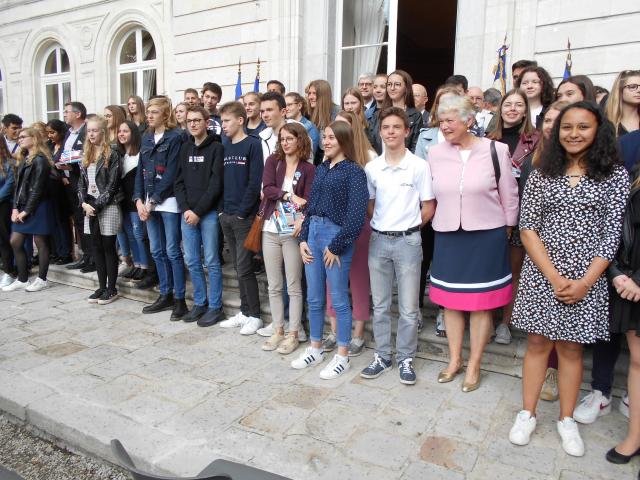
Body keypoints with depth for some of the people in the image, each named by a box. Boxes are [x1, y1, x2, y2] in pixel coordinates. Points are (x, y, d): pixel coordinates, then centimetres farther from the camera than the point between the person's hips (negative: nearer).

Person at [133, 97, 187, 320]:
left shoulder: (174, 137, -6)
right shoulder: (146, 138, 15)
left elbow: (171, 174, -12)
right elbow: (140, 171, 14)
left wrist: (153, 201, -12)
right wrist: (139, 199, 2)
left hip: (168, 201, -7)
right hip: (148, 202, 7)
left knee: (172, 251, -4)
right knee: (157, 251, 11)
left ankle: (180, 299, 4)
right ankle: (165, 295, 21)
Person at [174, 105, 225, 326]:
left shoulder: (216, 148, -3)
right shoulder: (185, 148, 13)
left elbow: (216, 184, -10)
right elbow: (179, 181, 10)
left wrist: (198, 211, -13)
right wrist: (185, 209, -4)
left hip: (209, 213, -5)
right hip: (187, 213, 5)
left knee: (211, 261, 0)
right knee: (192, 261, 9)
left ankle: (215, 307, 10)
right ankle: (199, 303, 23)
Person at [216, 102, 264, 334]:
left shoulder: (252, 145, -7)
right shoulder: (225, 147, 13)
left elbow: (254, 182, -14)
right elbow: (221, 179, 15)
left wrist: (242, 211, -15)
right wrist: (222, 208, 5)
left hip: (244, 216, -7)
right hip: (226, 216, 7)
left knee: (244, 268, -3)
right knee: (238, 267, 13)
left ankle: (254, 315, 10)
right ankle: (244, 311, 24)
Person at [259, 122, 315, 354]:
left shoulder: (308, 169, -1)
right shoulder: (273, 161, 6)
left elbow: (308, 200, -9)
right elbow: (267, 188, -7)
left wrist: (303, 219, -28)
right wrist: (289, 196, -19)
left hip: (293, 232, -3)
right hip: (270, 230, 3)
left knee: (293, 286, 3)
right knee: (274, 285, 10)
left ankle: (293, 334, 15)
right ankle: (278, 330, 23)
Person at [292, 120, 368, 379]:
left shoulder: (353, 171, -8)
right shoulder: (321, 169, 13)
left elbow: (356, 215, -15)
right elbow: (310, 205, 14)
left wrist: (336, 246, -14)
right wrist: (303, 238, 5)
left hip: (335, 235, -7)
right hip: (313, 234, 7)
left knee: (339, 300, 3)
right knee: (314, 298, 14)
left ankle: (342, 356, 18)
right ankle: (315, 349, 30)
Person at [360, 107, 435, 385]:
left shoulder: (419, 166, -6)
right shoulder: (371, 168, 4)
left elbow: (428, 208, -1)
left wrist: (406, 227, -1)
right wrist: (381, 226, 2)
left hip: (408, 241, -3)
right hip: (378, 240, 3)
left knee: (408, 308, 6)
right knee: (380, 305, 12)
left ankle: (405, 359, 21)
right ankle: (382, 356, 26)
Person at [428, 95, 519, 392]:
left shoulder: (495, 151, -7)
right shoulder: (435, 153, 0)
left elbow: (509, 196, 2)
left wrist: (506, 232, 6)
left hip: (486, 236, -2)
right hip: (447, 236, 3)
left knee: (480, 303, 7)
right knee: (450, 300, 11)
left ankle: (474, 366, 22)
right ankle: (454, 360, 28)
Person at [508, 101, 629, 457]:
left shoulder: (615, 175, 1)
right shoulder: (541, 175, 3)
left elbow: (612, 234, -4)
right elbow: (527, 227, -3)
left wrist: (584, 282, -12)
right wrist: (553, 276, -12)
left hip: (587, 278, 0)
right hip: (542, 274, 1)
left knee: (571, 347, 10)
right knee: (538, 343, 8)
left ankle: (567, 420, 26)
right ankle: (527, 415, 22)